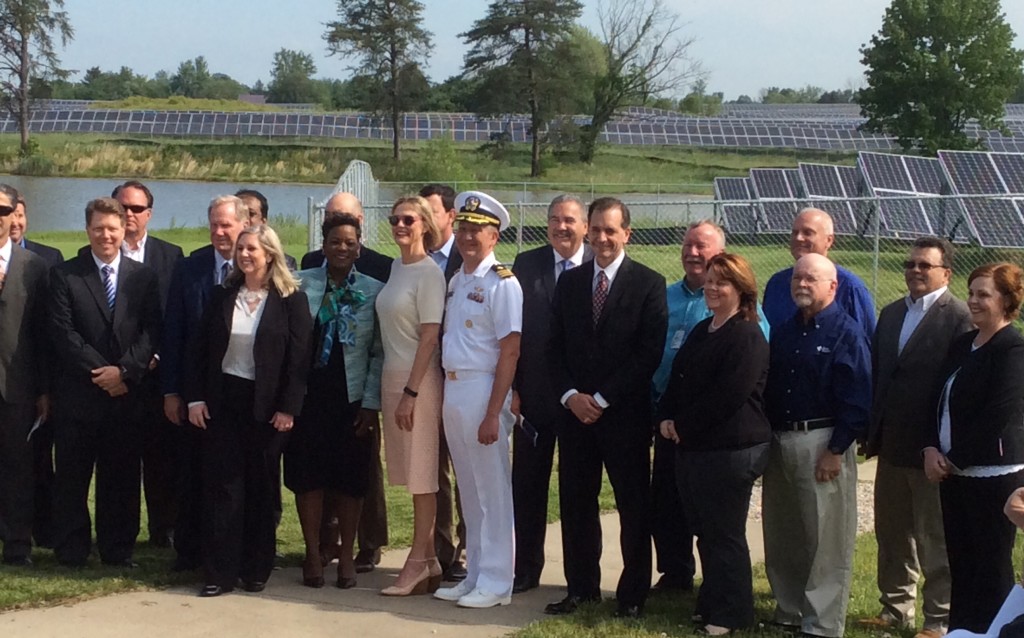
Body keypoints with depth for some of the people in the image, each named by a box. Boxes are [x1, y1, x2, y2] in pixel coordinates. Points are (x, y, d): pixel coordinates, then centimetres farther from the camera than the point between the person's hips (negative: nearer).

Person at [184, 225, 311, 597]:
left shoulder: (291, 300, -4)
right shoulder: (222, 297, 6)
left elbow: (298, 358, -7)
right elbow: (198, 350, 7)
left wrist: (288, 408, -12)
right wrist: (194, 398, -2)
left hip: (266, 407, -2)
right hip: (222, 401, 2)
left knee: (260, 488, 7)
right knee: (222, 485, 0)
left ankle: (256, 569, 17)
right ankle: (221, 572, 3)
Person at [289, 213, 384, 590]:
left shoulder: (374, 291, 2)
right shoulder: (301, 285, 3)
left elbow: (380, 351, 1)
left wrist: (371, 402, -4)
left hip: (352, 398, 0)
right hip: (309, 393, 0)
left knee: (350, 479, 4)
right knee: (308, 476, 4)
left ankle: (346, 557, 15)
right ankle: (313, 555, 15)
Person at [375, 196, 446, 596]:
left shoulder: (428, 273, -11)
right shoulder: (395, 268, 12)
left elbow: (430, 336, -15)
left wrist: (411, 392, -17)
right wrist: (393, 388, 10)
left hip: (420, 379, -8)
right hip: (393, 377, 8)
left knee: (423, 473, -2)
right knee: (412, 472, 9)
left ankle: (417, 563, 3)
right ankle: (429, 561, 16)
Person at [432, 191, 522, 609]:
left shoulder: (501, 283, -11)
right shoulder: (456, 281, 13)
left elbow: (510, 352, -15)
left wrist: (493, 413, -19)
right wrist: (447, 397, 6)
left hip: (482, 390, -8)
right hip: (452, 388, 8)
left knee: (492, 491, 0)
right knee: (469, 491, 15)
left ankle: (495, 583, 9)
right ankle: (474, 576, 24)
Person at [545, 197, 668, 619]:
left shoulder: (648, 284, -4)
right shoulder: (569, 282, 10)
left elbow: (650, 352, -10)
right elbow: (555, 347, 10)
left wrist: (602, 398, -12)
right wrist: (570, 395, -6)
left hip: (625, 413, -4)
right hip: (575, 410, 4)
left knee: (633, 505, 3)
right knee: (576, 503, 7)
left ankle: (633, 595, 12)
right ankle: (581, 587, 18)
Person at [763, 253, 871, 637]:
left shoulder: (847, 334, -7)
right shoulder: (783, 333, 14)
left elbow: (857, 399, -13)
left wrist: (836, 450, -17)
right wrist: (766, 441, 8)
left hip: (823, 444, -7)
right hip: (779, 442, 7)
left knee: (825, 540, -2)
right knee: (781, 535, 13)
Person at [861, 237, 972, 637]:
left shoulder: (959, 318, -11)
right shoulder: (891, 314, 13)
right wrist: (873, 433, 9)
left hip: (932, 450, -7)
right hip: (892, 446, 7)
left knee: (935, 540, 4)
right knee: (892, 534, 16)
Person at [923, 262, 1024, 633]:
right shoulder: (962, 345, 14)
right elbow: (941, 402, 16)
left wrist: (954, 459, -12)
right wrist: (932, 448, -1)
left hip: (993, 475, -8)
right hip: (954, 473, 8)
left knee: (992, 566, 1)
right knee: (960, 562, 14)